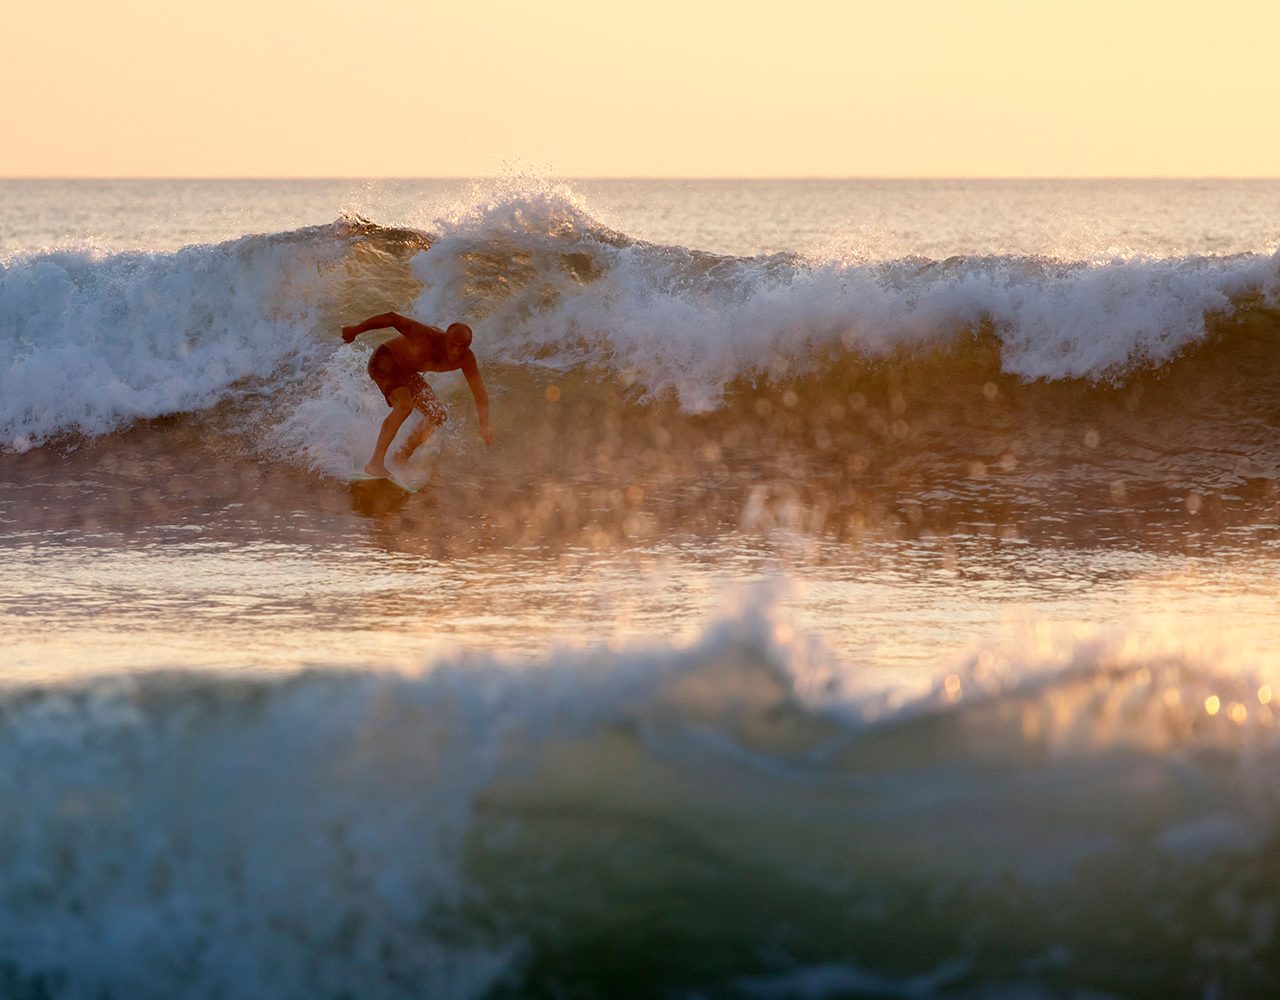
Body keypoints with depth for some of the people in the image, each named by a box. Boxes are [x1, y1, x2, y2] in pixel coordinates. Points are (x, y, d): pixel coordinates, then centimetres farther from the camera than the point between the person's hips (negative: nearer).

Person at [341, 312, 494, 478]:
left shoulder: (466, 360, -17)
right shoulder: (428, 337, -36)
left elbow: (480, 394, -14)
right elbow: (392, 318, -35)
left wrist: (484, 426, -26)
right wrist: (356, 330, -33)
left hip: (406, 372, 8)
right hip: (385, 360, -8)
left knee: (438, 415, 5)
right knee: (404, 404, -31)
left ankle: (403, 455, 21)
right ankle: (376, 463, -32)